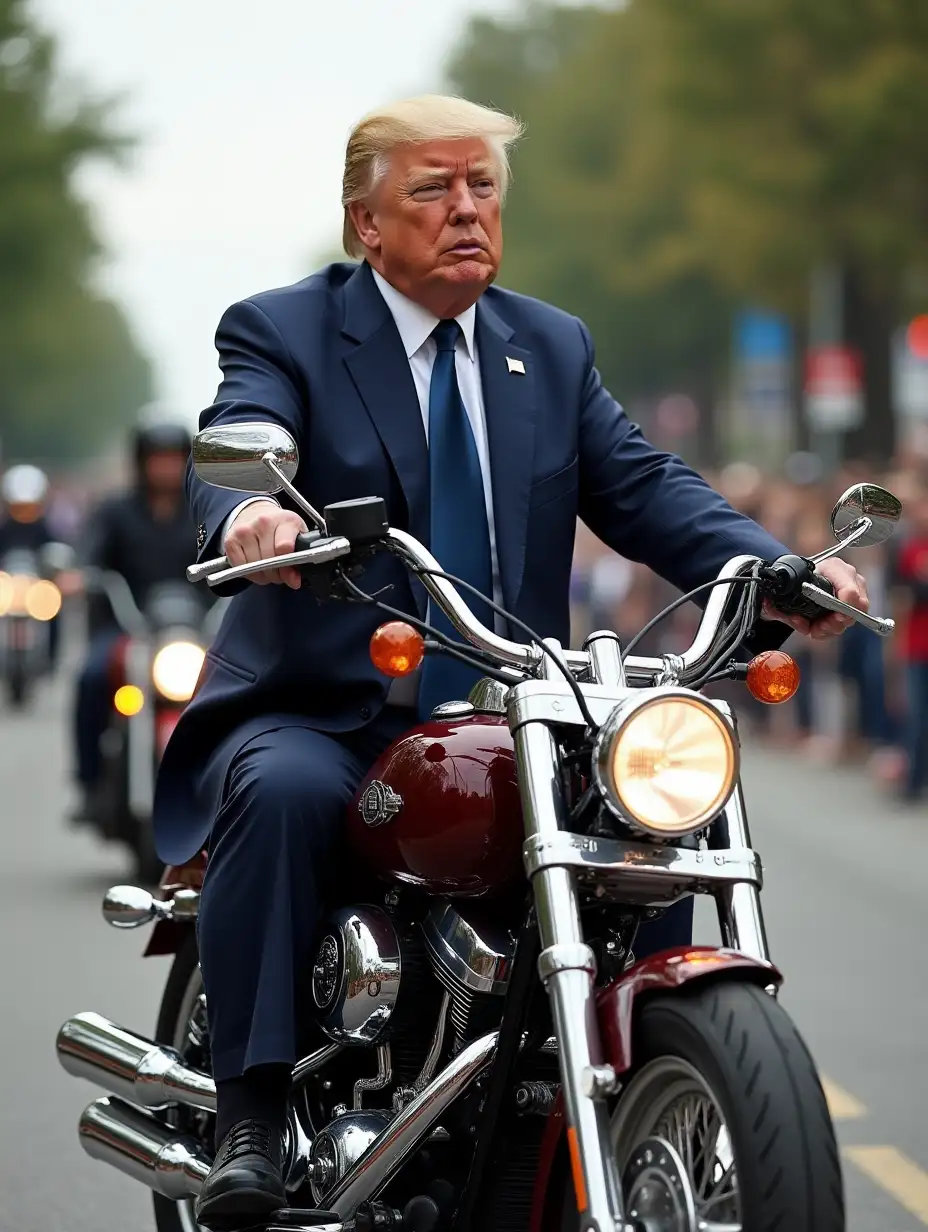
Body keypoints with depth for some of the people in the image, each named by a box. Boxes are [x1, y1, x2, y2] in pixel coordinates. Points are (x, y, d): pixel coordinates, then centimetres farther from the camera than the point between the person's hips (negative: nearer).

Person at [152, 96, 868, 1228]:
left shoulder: (551, 348, 16)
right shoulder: (282, 331, 1)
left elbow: (641, 488, 4)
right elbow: (235, 447, -19)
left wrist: (778, 571, -15)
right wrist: (246, 513, -46)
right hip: (323, 715, -4)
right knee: (283, 793, -34)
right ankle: (250, 1118, -30)